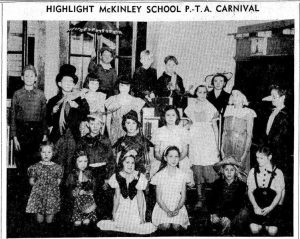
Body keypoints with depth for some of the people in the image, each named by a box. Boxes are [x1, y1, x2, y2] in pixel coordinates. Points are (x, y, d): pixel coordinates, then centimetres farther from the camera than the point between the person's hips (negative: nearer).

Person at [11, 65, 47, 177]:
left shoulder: (40, 94, 5)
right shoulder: (17, 94, 2)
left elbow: (44, 116, 7)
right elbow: (13, 117, 2)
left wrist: (45, 134, 1)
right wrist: (14, 137, -3)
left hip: (37, 131, 0)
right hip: (21, 131, 0)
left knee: (36, 161, -1)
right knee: (21, 162, 1)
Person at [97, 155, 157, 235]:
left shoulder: (139, 177, -18)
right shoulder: (117, 176, -11)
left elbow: (139, 197, -12)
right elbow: (117, 196, -4)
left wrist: (141, 216, -12)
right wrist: (114, 213, -3)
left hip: (136, 206, -2)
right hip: (122, 205, 2)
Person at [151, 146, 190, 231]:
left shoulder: (182, 175, 1)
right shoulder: (160, 175, -4)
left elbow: (183, 196, 4)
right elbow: (158, 198, -2)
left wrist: (177, 209, -13)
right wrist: (167, 211, -16)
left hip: (178, 207, 1)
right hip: (162, 207, -1)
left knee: (176, 226, -24)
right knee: (165, 226, -25)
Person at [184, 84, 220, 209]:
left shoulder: (210, 107, 7)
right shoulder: (191, 106, 11)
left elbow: (215, 126, 7)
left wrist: (217, 144, 2)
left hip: (208, 139, -1)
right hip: (195, 139, 1)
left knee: (209, 168, -7)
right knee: (197, 169, -2)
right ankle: (200, 198, 2)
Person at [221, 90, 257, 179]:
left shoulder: (248, 112, -2)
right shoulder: (228, 110, 9)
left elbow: (249, 134, -4)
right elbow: (224, 131, 12)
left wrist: (246, 151, -10)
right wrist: (222, 147, 7)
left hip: (241, 144, -3)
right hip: (228, 144, 4)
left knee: (241, 170, -5)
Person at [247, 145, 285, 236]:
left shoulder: (277, 173, 1)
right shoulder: (253, 172, 7)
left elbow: (279, 194, -1)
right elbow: (250, 192, 5)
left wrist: (270, 208, -15)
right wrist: (255, 206, -11)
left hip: (272, 206, -1)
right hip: (257, 207, 1)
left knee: (272, 231, -18)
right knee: (254, 230, -20)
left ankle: (267, 225, 16)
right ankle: (261, 224, 14)